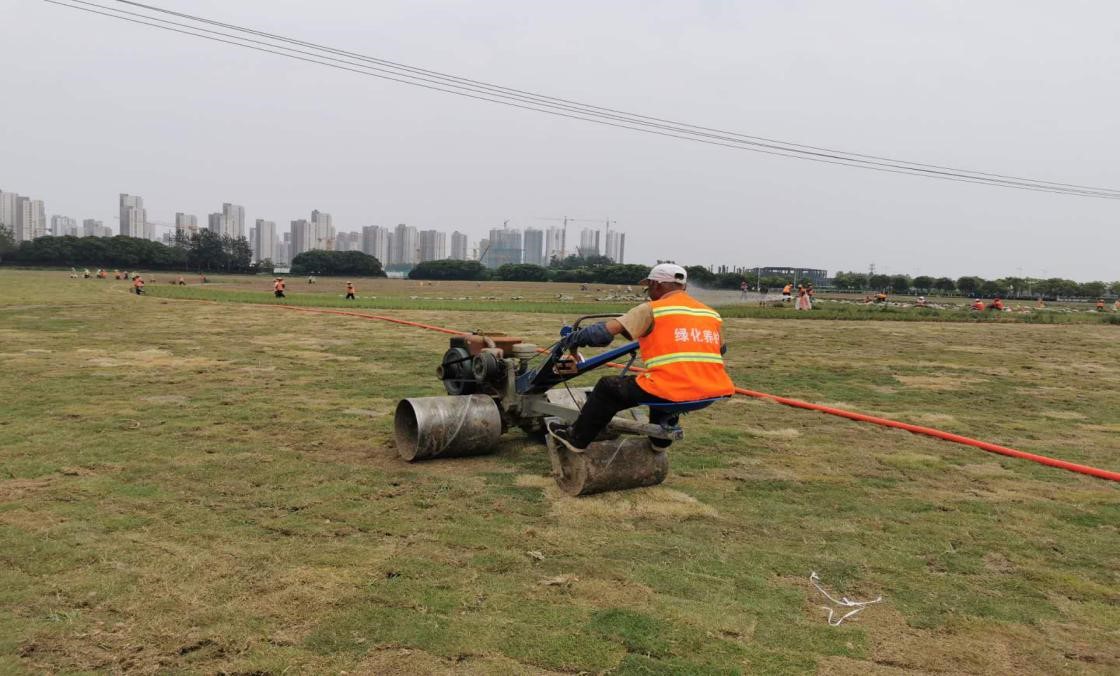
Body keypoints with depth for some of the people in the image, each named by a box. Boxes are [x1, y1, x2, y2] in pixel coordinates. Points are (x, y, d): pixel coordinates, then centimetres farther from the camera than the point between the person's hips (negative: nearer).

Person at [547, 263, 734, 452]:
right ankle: (660, 438, 45)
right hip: (711, 394, 6)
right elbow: (721, 350, 25)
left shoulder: (651, 310, -1)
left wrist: (572, 339, 9)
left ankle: (576, 438, 27)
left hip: (669, 393, -6)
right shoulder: (712, 314, 13)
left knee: (608, 387, 16)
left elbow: (605, 332, -6)